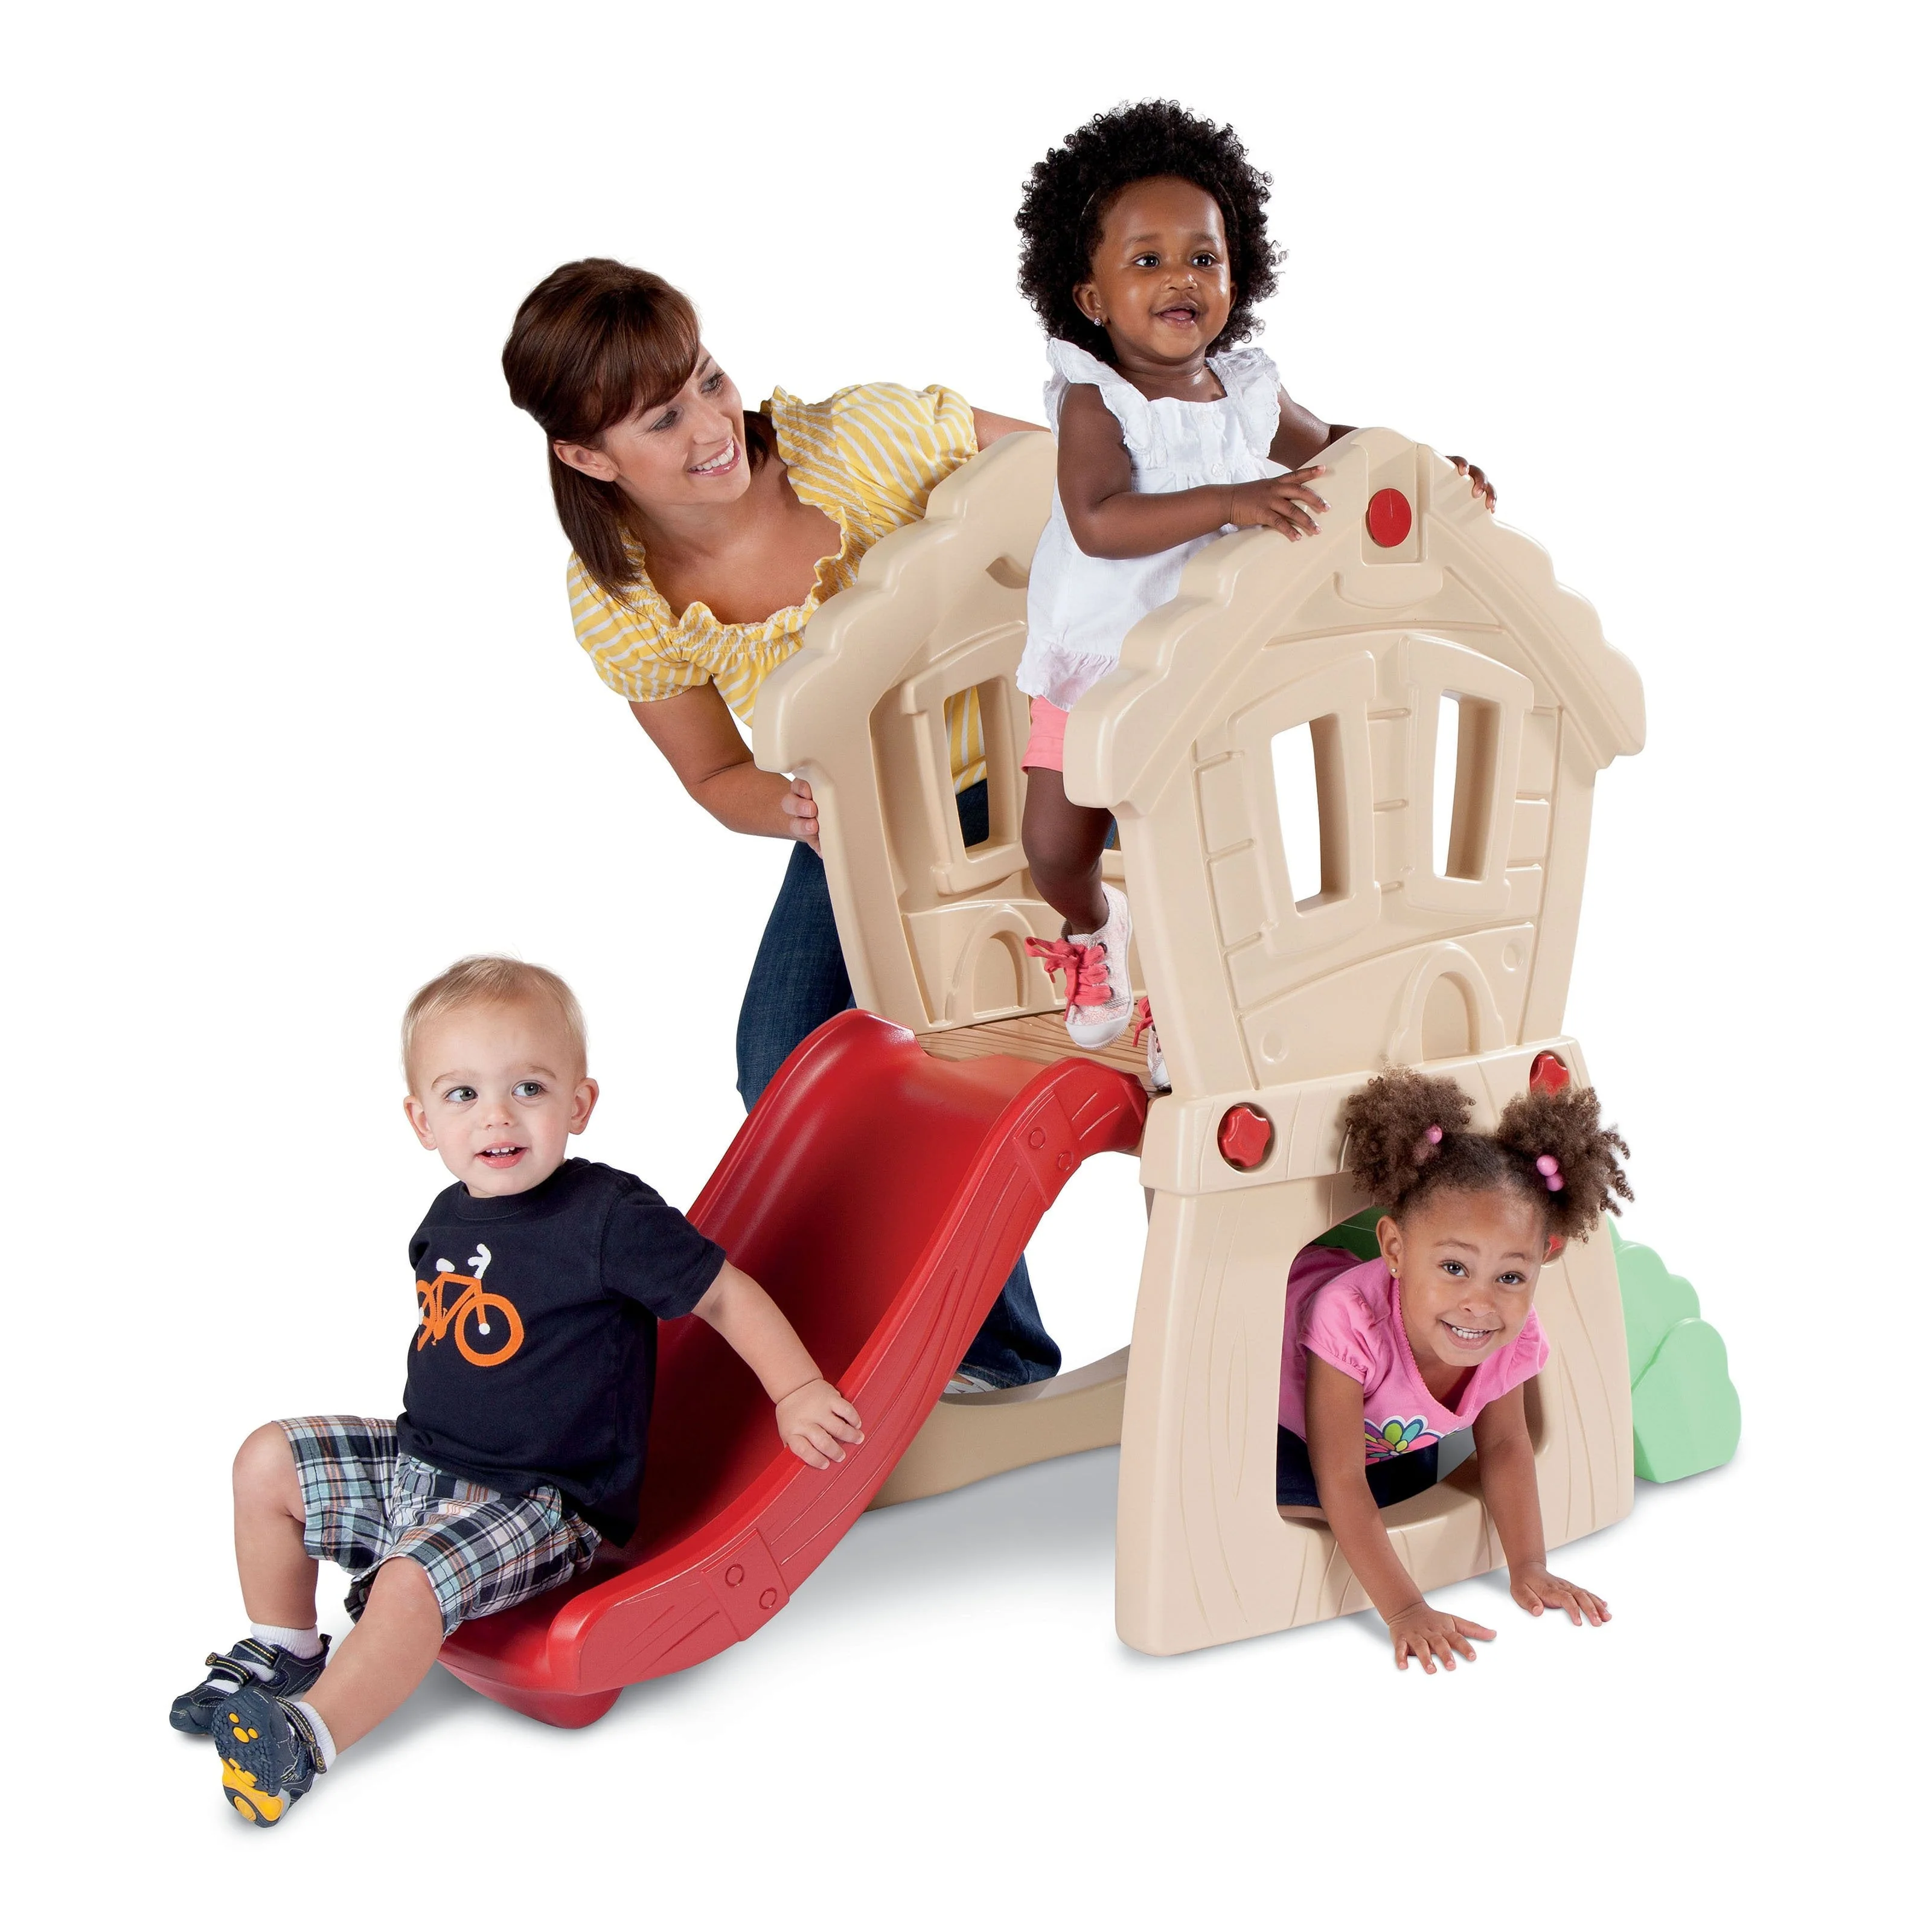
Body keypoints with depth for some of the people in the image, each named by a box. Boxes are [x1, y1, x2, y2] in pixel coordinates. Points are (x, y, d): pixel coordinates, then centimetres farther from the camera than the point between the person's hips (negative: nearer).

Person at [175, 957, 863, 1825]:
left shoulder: (610, 1218, -19)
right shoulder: (448, 1219, 3)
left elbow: (725, 1293, -14)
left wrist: (798, 1393, -18)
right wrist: (430, 1422, 17)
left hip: (541, 1500, -8)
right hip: (419, 1459, 8)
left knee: (410, 1583, -31)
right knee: (266, 1463, 7)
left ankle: (307, 1736, -19)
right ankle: (281, 1653, 22)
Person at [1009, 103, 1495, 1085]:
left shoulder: (1248, 393, -5)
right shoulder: (1094, 403, -20)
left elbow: (1327, 446, 16)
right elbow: (1100, 523, -37)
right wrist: (1231, 501, -46)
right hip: (1090, 662, -2)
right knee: (1055, 846, 4)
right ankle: (1095, 930, 39)